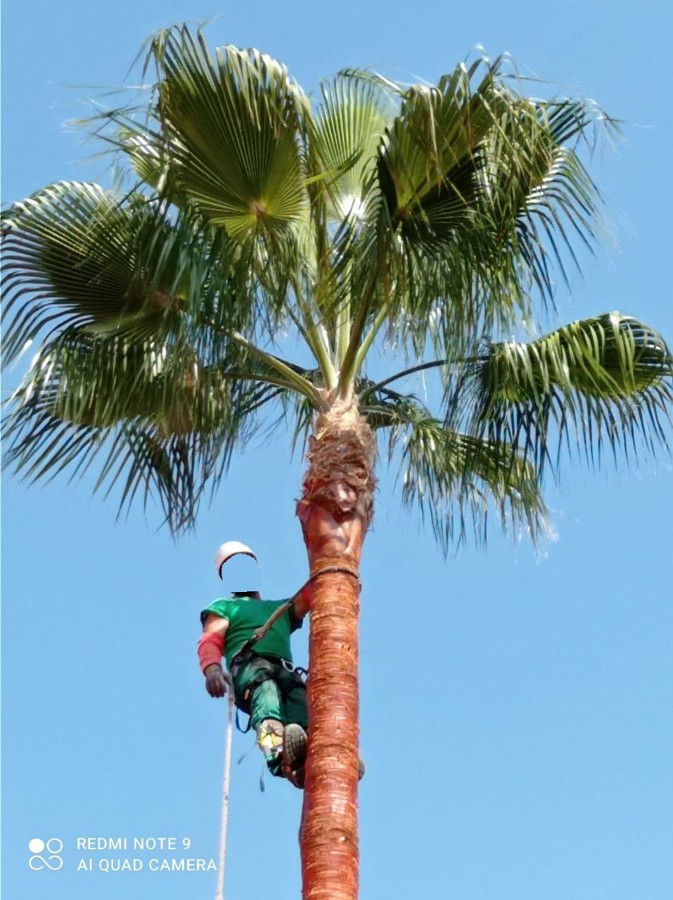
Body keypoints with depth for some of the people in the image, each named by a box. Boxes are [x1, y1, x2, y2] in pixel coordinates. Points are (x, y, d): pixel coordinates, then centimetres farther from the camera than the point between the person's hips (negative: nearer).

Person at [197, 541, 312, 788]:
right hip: (249, 668, -4)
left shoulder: (281, 608, 44)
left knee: (305, 720, -33)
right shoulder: (223, 607, 29)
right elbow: (210, 641, 9)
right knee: (266, 697, -42)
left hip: (288, 674, 4)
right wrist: (212, 667, -13)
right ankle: (277, 750, -73)